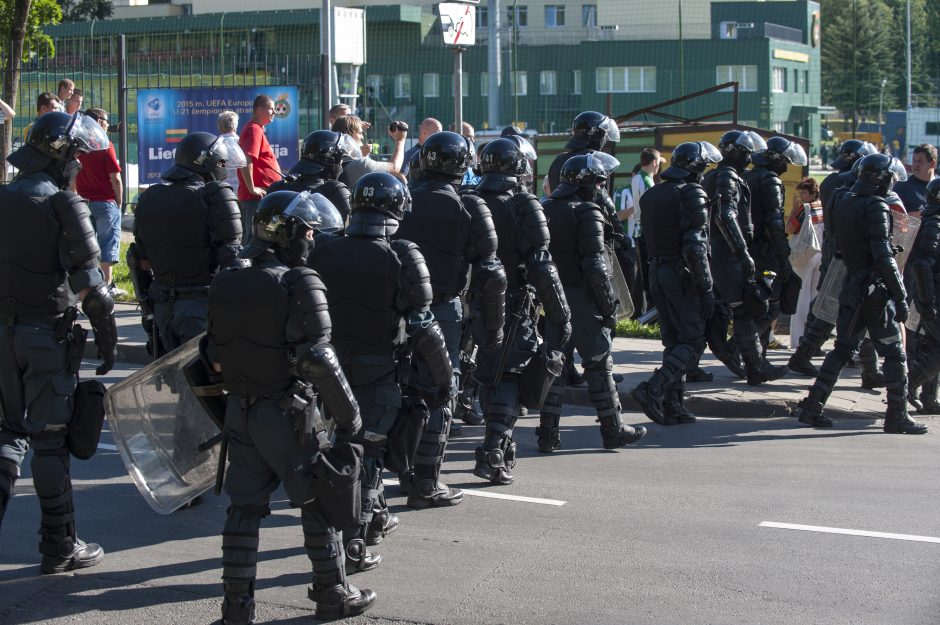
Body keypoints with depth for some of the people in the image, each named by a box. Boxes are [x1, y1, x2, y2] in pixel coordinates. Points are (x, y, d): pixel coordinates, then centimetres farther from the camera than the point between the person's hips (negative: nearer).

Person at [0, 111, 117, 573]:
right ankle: (59, 547, 10)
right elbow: (88, 284, -16)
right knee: (49, 439, 2)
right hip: (47, 334, -5)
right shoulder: (61, 204, -13)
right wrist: (108, 340, -8)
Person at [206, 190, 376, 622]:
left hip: (239, 412, 6)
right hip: (287, 416, -6)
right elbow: (317, 359, -21)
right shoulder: (299, 284, -16)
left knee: (244, 508, 11)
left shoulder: (224, 285, 5)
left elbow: (214, 355, 8)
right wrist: (350, 418, -15)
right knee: (318, 504, 9)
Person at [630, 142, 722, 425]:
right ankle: (652, 390, -17)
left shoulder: (652, 195, 12)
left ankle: (672, 406, 11)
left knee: (673, 341, 13)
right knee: (693, 342, -3)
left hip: (657, 273, 8)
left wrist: (652, 277, 19)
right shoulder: (692, 194, -13)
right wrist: (707, 288, -16)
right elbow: (695, 247, -19)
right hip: (682, 275, -8)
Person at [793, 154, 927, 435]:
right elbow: (884, 258, -20)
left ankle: (811, 407, 9)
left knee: (842, 349, 13)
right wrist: (901, 297, -17)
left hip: (851, 287, 7)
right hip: (876, 291, -7)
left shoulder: (842, 203, 8)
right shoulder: (875, 208, -16)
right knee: (894, 354, 3)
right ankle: (897, 417, 7)